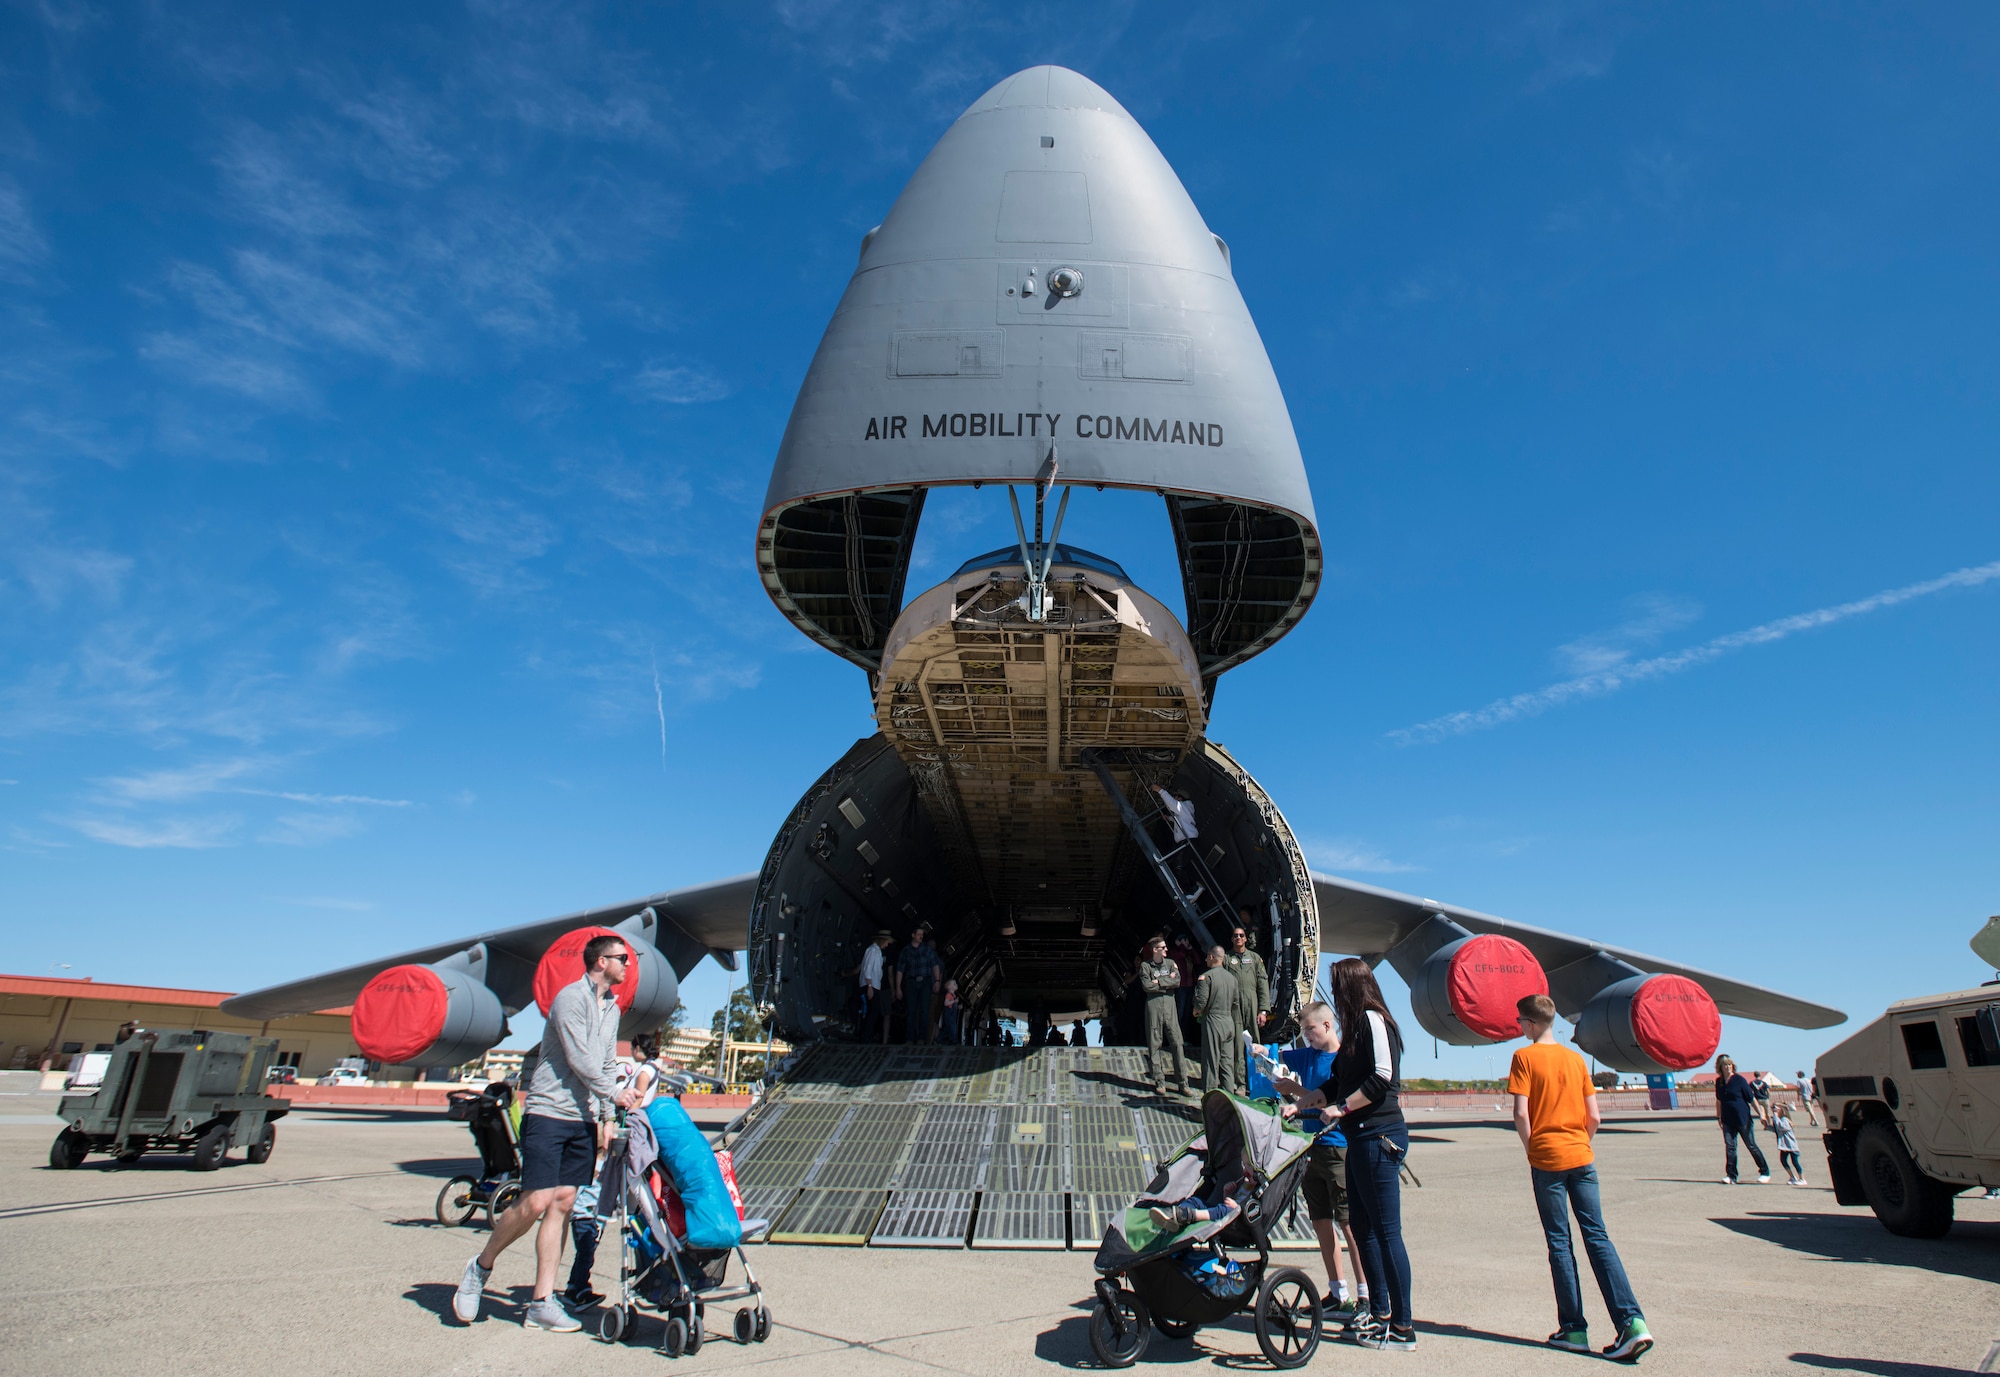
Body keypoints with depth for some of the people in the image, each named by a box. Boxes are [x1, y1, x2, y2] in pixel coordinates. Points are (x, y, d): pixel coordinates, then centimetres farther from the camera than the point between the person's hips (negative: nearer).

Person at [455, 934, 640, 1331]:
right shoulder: (571, 998, -11)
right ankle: (481, 1267, 15)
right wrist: (614, 1094, -6)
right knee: (536, 1203, -11)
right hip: (548, 1113, -7)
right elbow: (579, 1060, -15)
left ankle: (542, 1303, 9)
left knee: (563, 1204, 4)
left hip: (583, 1120, 7)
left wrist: (606, 1117, 11)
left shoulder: (612, 1007, 15)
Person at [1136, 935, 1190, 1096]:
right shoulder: (1145, 965, 1)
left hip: (1170, 1007, 2)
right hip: (1153, 1006, -2)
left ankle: (1182, 1082, 4)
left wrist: (1159, 982, -9)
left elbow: (1178, 981, -2)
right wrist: (1167, 982, -5)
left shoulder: (1170, 963, 11)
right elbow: (1146, 986, -10)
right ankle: (1159, 1082, 10)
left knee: (1177, 1044, -1)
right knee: (1155, 1046, 2)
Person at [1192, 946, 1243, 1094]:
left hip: (1212, 1022, -6)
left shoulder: (1206, 976, -11)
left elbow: (1201, 1002, -17)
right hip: (1229, 1021, 6)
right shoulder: (1231, 977, 10)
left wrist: (1196, 1011, 3)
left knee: (1211, 1061, 0)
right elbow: (1236, 1003, 14)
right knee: (1227, 1061, 11)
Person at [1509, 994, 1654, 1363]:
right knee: (1597, 1237, 6)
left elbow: (1521, 1113, -14)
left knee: (1559, 1243, 4)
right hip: (1582, 1158, 4)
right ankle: (1632, 1322, -4)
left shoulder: (1525, 1057, -7)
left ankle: (1574, 1329, 9)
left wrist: (1530, 1150, 1)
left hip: (1547, 1159, -4)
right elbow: (1595, 1116, 7)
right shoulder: (1575, 1059, 8)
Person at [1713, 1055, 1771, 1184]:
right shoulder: (1719, 1081, 5)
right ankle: (1731, 1175, 1)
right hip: (1727, 1120, 4)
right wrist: (1719, 1116, 19)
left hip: (1743, 1119, -4)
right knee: (1729, 1146, -1)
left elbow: (1752, 1098, -5)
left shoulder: (1739, 1080, -9)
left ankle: (1765, 1172, 22)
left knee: (1751, 1146, 6)